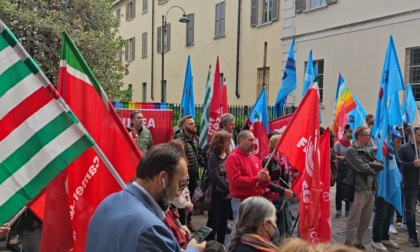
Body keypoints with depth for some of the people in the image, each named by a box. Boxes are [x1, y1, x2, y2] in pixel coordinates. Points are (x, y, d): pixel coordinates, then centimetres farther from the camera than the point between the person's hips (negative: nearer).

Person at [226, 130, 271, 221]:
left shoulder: (255, 158, 15)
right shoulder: (233, 157, -7)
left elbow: (264, 182, 17)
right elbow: (235, 180, -17)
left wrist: (266, 179, -8)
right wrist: (256, 178, -18)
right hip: (241, 202, -7)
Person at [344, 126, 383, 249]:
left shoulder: (369, 151, 16)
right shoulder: (351, 151, -8)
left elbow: (381, 165, 7)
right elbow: (362, 168, -18)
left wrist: (369, 164, -9)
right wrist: (373, 169, 0)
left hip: (371, 189, 8)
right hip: (358, 189, -8)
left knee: (365, 220, 15)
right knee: (354, 220, -2)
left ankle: (359, 243, 28)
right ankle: (349, 244, 9)